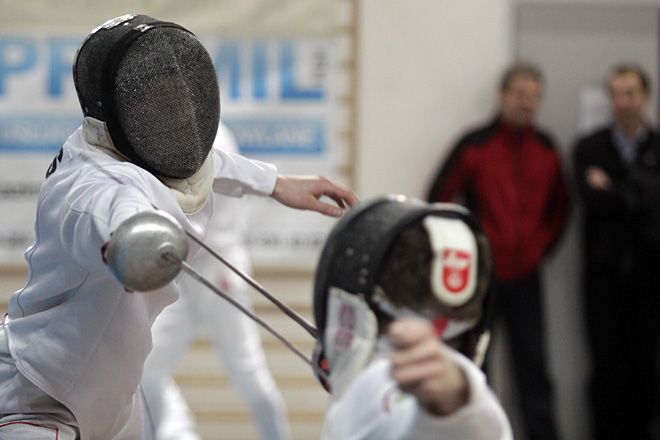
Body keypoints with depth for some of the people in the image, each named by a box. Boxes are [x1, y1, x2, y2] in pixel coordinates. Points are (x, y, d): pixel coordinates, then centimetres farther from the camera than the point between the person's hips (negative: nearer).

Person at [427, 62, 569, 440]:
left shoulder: (545, 149, 7)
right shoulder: (475, 146, -5)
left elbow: (559, 204, 20)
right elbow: (439, 198, -3)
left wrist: (543, 245, 11)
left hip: (525, 276, 3)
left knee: (533, 364, 6)